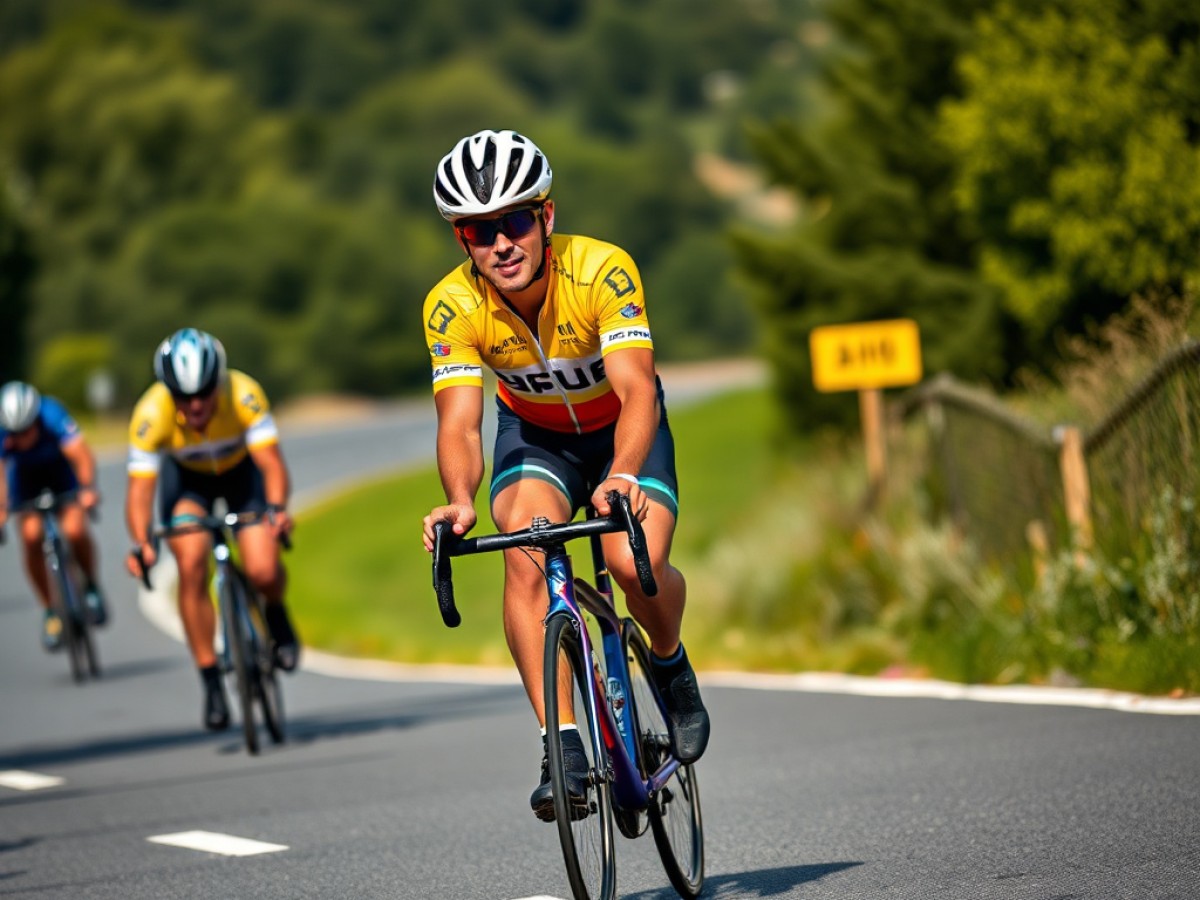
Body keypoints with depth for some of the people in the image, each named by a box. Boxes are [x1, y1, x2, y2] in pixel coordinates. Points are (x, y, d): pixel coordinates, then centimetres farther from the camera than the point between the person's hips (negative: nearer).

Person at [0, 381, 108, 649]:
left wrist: (88, 489, -63)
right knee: (31, 537, -18)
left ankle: (91, 586, 8)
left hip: (61, 469, -1)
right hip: (24, 476, 1)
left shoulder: (51, 415, -37)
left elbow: (79, 453, -47)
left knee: (75, 531, -22)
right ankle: (50, 612, 0)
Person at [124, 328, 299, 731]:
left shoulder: (243, 394, -35)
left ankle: (276, 615, 18)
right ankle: (211, 681, -9)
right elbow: (140, 487, -34)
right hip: (186, 476, 0)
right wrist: (141, 543, -50)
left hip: (241, 468, 0)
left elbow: (271, 462, -37)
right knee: (191, 565, -22)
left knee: (263, 572, -19)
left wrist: (277, 509, -56)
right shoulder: (151, 414, -34)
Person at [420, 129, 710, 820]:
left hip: (622, 428, -2)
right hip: (534, 433, 2)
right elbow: (459, 424, -31)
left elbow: (636, 391, -41)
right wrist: (461, 500, -52)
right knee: (526, 554, -28)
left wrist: (621, 476, -60)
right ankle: (563, 750, -26)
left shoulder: (603, 270, -33)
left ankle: (671, 665, 9)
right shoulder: (452, 307, -26)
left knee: (636, 565, -26)